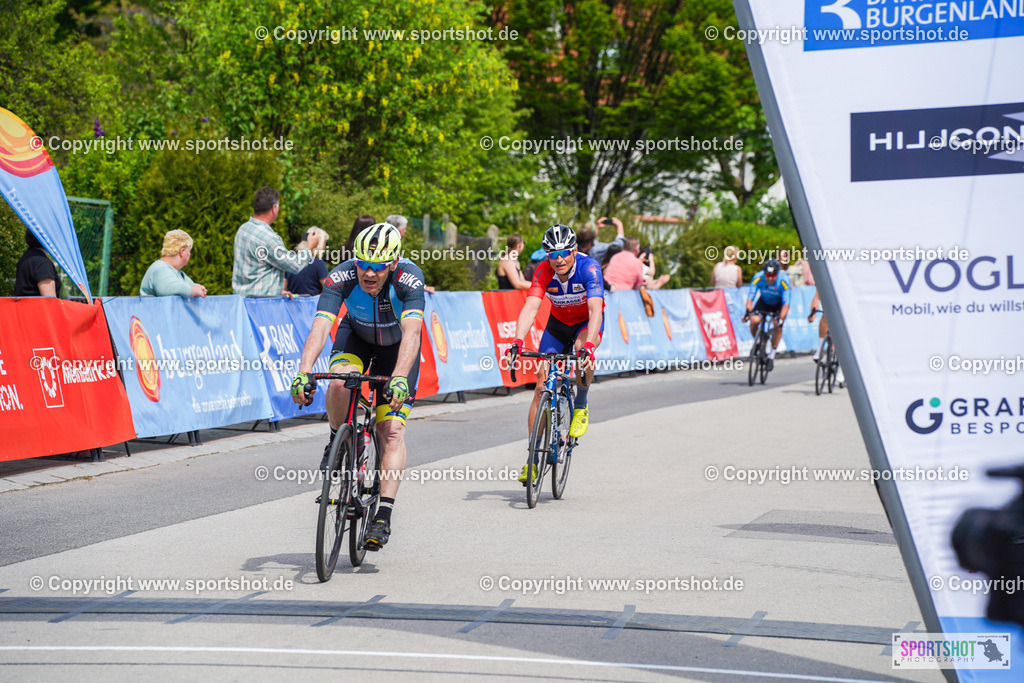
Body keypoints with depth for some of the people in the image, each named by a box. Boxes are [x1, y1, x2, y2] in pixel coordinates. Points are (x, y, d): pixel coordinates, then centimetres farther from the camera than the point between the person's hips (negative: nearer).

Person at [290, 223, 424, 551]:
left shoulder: (409, 278, -35)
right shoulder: (342, 277, -31)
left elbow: (411, 333, -46)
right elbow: (320, 327, -39)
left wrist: (399, 378, -61)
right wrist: (303, 373, -54)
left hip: (397, 347, -1)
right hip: (357, 335, 1)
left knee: (392, 429, -14)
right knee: (340, 384, -32)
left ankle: (384, 515, -15)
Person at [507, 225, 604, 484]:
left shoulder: (588, 268, -30)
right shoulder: (544, 272, -23)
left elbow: (595, 309, -41)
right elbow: (530, 307, -33)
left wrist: (588, 345, -56)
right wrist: (518, 342, -50)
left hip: (587, 323, -2)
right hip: (558, 323, 2)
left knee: (582, 352, -37)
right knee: (542, 384, -10)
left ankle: (581, 406, -8)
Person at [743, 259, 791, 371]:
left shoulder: (784, 281, -32)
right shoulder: (758, 278, -28)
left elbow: (786, 304, -33)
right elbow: (750, 298, -27)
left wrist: (781, 318, -47)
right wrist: (748, 312, -43)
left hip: (779, 304, -1)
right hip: (763, 302, 1)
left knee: (777, 325, -26)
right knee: (754, 320, -26)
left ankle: (771, 355, -9)